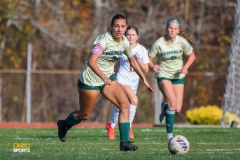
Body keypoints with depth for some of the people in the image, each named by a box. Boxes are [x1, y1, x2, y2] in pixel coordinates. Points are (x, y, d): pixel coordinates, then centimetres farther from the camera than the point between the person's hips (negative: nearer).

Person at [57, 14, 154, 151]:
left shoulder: (124, 42, -1)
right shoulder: (104, 40, -24)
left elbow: (133, 61, 16)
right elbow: (91, 62, -34)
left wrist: (144, 80, 16)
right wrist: (104, 77, -45)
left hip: (108, 79, 7)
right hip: (90, 80, -7)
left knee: (125, 104, -12)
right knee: (84, 115, 7)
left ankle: (124, 142, -11)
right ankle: (64, 125, 39)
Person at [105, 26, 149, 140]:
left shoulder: (142, 50, -3)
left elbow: (145, 70, -3)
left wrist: (138, 61, -19)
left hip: (134, 81, 4)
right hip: (122, 78, -4)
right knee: (134, 99, -26)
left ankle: (111, 126, 34)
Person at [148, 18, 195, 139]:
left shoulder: (182, 42, -8)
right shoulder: (158, 43, -14)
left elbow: (192, 56, 5)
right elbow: (148, 59, -8)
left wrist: (185, 67, -12)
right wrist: (153, 66, -30)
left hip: (178, 76, 3)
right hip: (163, 75, -3)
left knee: (177, 110, -2)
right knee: (172, 101, -25)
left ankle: (165, 107, 37)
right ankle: (169, 133, -12)